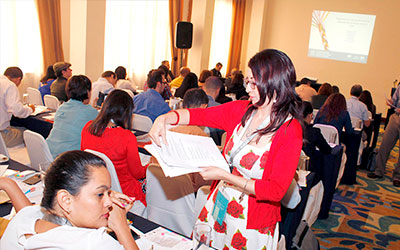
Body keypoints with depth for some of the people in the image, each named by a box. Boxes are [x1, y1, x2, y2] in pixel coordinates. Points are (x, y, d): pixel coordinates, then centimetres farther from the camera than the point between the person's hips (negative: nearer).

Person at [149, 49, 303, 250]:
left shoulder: (291, 131, -19)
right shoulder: (241, 110, -4)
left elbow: (276, 191, -21)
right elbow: (198, 114, 0)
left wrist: (224, 176, -26)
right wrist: (164, 118, -18)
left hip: (253, 221, -5)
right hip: (219, 203, 5)